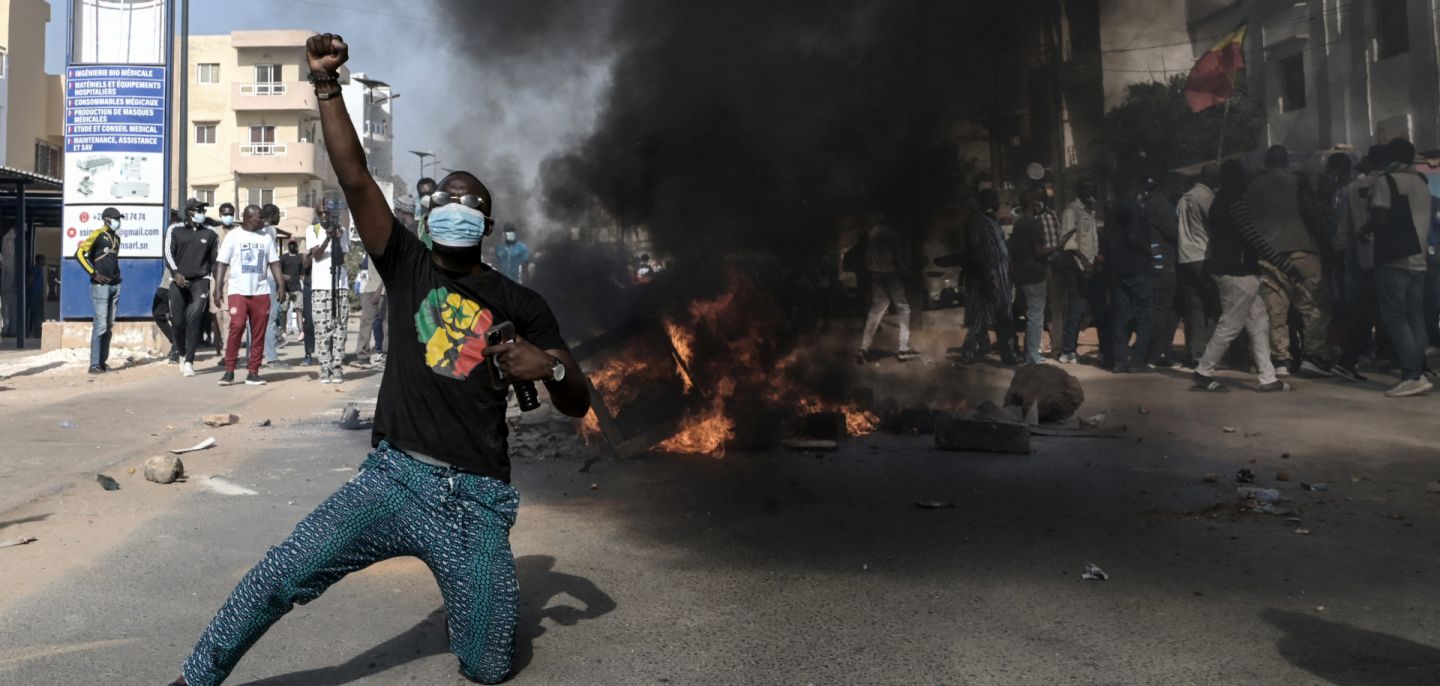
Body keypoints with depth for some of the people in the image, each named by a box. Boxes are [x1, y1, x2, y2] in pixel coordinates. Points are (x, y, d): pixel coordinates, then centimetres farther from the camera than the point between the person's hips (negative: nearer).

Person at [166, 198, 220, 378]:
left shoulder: (210, 233, 10)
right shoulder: (175, 230, 8)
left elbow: (216, 260, 12)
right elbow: (168, 253, 0)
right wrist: (175, 273, -16)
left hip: (200, 281, -1)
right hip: (178, 282, 1)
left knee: (194, 320, -14)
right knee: (179, 322, 1)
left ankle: (189, 362, -12)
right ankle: (183, 354, 27)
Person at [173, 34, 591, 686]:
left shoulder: (520, 304, 4)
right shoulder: (409, 266, 7)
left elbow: (579, 405, 4)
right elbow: (355, 179, -5)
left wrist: (551, 367, -17)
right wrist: (326, 86, -13)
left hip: (476, 500, 0)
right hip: (394, 478, 1)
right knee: (280, 575, -14)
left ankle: (476, 600, 35)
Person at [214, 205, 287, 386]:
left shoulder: (267, 237, 12)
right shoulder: (234, 236, 2)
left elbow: (274, 263, 12)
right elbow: (222, 263, 1)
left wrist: (281, 284, 0)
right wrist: (218, 288, -6)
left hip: (261, 292, 3)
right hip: (238, 290, -3)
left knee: (259, 333, 2)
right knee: (237, 326, -16)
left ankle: (253, 372, 7)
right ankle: (229, 371, -8)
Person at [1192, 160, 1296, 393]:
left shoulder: (1219, 203, 14)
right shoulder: (1237, 204, -16)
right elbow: (1256, 240, -21)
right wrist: (1287, 266, -20)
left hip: (1225, 268, 10)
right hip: (1238, 274, -10)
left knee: (1259, 321, 10)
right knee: (1230, 326, -2)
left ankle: (1268, 378, 11)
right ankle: (1203, 372, 6)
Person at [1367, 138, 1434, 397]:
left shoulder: (1386, 181, -6)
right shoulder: (1422, 182, 15)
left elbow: (1380, 218, -13)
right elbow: (1423, 219, 17)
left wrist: (1367, 228, 6)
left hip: (1394, 259, -7)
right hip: (1418, 259, 7)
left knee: (1395, 318, -6)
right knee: (1415, 318, 8)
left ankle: (1412, 376, -12)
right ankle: (1419, 373, 7)